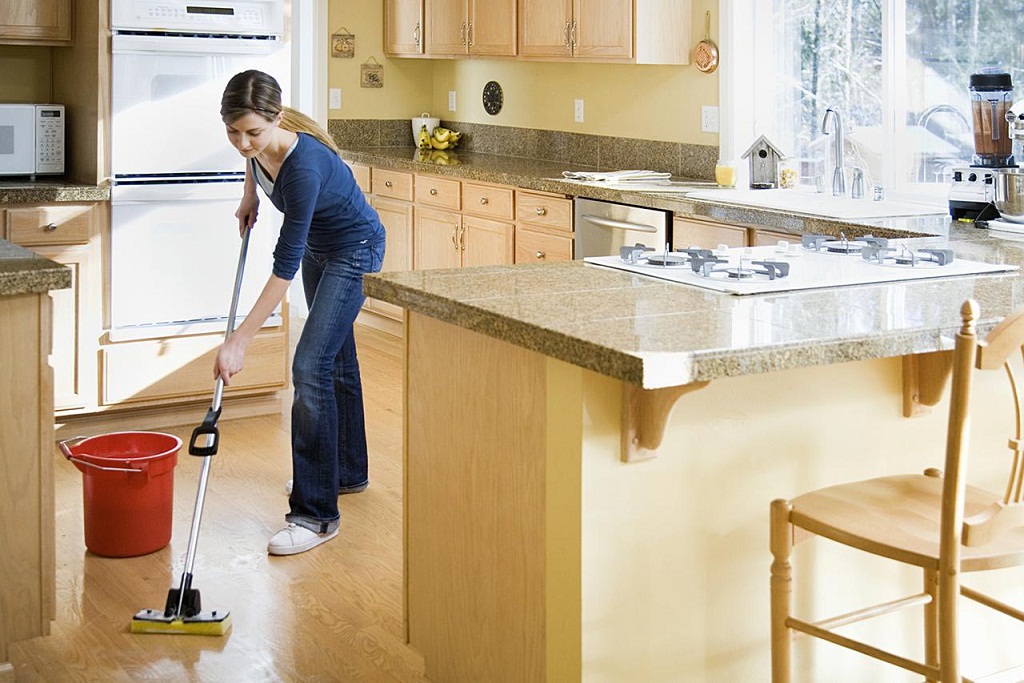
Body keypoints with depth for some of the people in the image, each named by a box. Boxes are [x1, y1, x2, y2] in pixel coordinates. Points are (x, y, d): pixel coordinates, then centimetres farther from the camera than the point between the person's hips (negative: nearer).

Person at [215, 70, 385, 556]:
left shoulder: (303, 166, -38)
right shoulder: (258, 144, -17)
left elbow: (284, 268, -36)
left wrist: (239, 341, -36)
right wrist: (249, 194, 3)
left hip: (354, 251, -9)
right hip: (318, 246, 9)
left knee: (311, 366, -17)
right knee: (336, 357, 19)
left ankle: (316, 514, -14)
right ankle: (348, 471, 36)